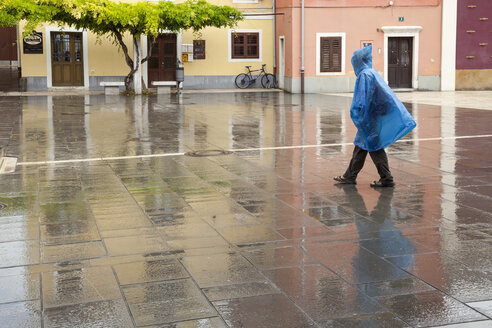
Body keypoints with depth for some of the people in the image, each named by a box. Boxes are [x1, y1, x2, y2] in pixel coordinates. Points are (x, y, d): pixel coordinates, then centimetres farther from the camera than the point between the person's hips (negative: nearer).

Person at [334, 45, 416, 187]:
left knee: (374, 146, -4)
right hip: (375, 114, 10)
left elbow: (363, 98, -22)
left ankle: (386, 179, 1)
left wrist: (358, 115, -21)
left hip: (371, 116, -10)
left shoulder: (365, 75, -16)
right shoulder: (372, 73, 13)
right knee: (360, 144, 13)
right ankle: (350, 176, 20)